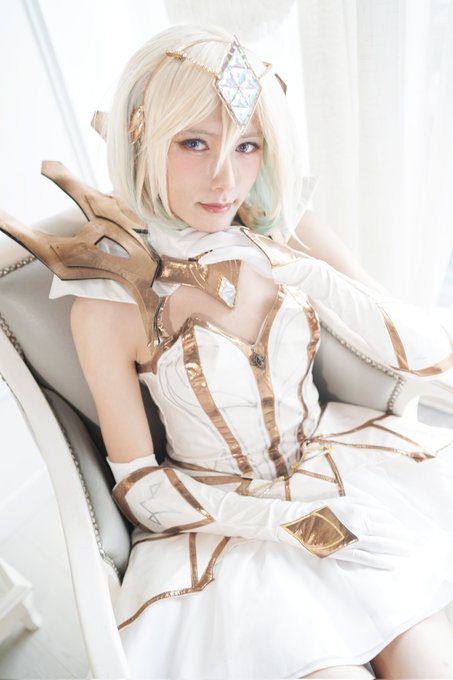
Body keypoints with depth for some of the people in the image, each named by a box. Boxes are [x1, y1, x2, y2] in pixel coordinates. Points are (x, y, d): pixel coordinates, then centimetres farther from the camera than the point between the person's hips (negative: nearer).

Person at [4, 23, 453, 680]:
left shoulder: (290, 232, -9)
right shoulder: (108, 302, -16)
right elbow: (138, 484, -8)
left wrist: (306, 275, -22)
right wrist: (284, 517, -17)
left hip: (336, 472, 3)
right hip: (222, 518, -2)